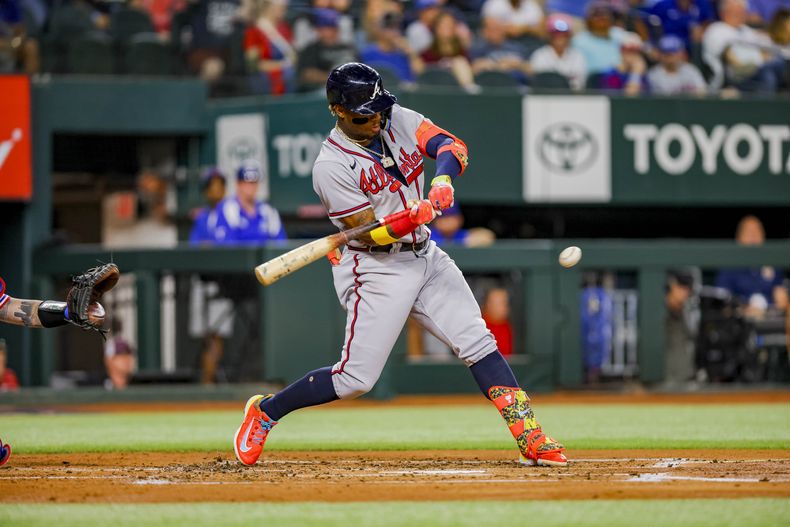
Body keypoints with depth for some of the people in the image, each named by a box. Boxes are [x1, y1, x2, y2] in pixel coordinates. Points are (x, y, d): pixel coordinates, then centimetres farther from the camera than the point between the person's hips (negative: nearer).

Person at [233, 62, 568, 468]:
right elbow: (369, 235, -19)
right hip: (376, 271, -6)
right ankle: (265, 412, 15)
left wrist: (442, 181, -27)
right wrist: (415, 216, -36)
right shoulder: (331, 167, -18)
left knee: (479, 343, -5)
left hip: (425, 256, 6)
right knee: (354, 380, -6)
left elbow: (452, 147, -6)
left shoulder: (398, 120, 1)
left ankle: (531, 439, -5)